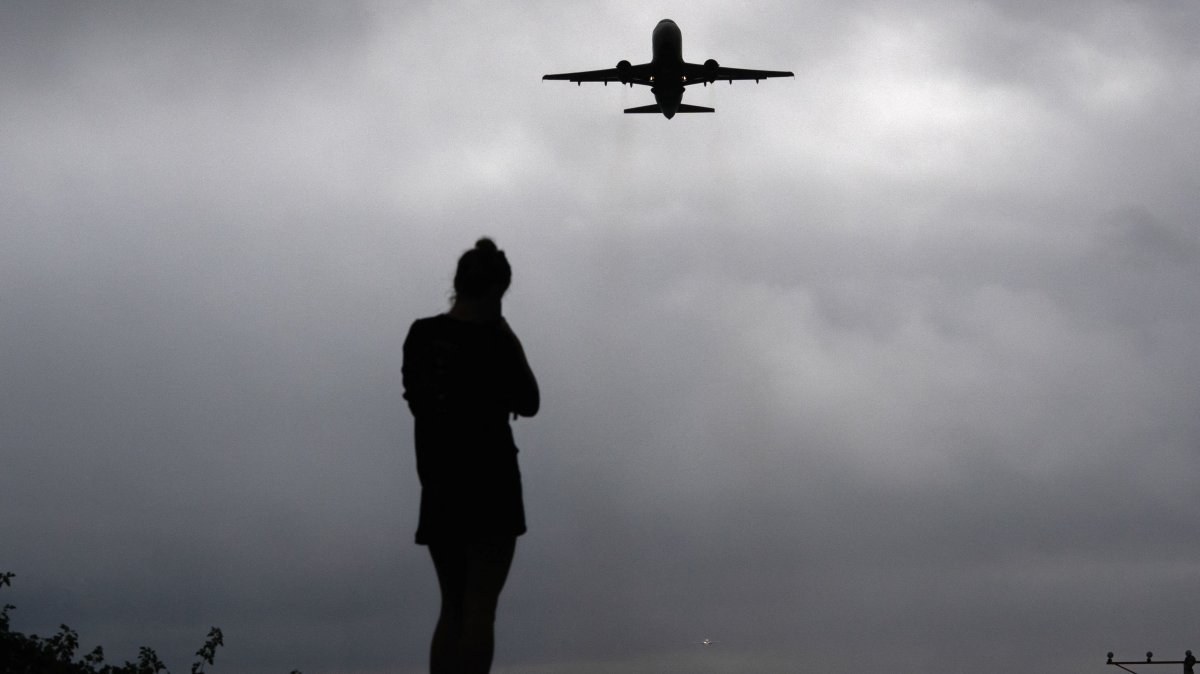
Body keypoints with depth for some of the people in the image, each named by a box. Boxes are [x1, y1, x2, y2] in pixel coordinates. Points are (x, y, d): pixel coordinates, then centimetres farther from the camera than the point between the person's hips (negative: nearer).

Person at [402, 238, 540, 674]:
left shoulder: (420, 336, 5)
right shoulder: (493, 341, -10)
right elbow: (528, 403, 0)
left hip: (438, 484, 6)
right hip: (488, 481, -6)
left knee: (453, 606, 12)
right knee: (480, 606, -7)